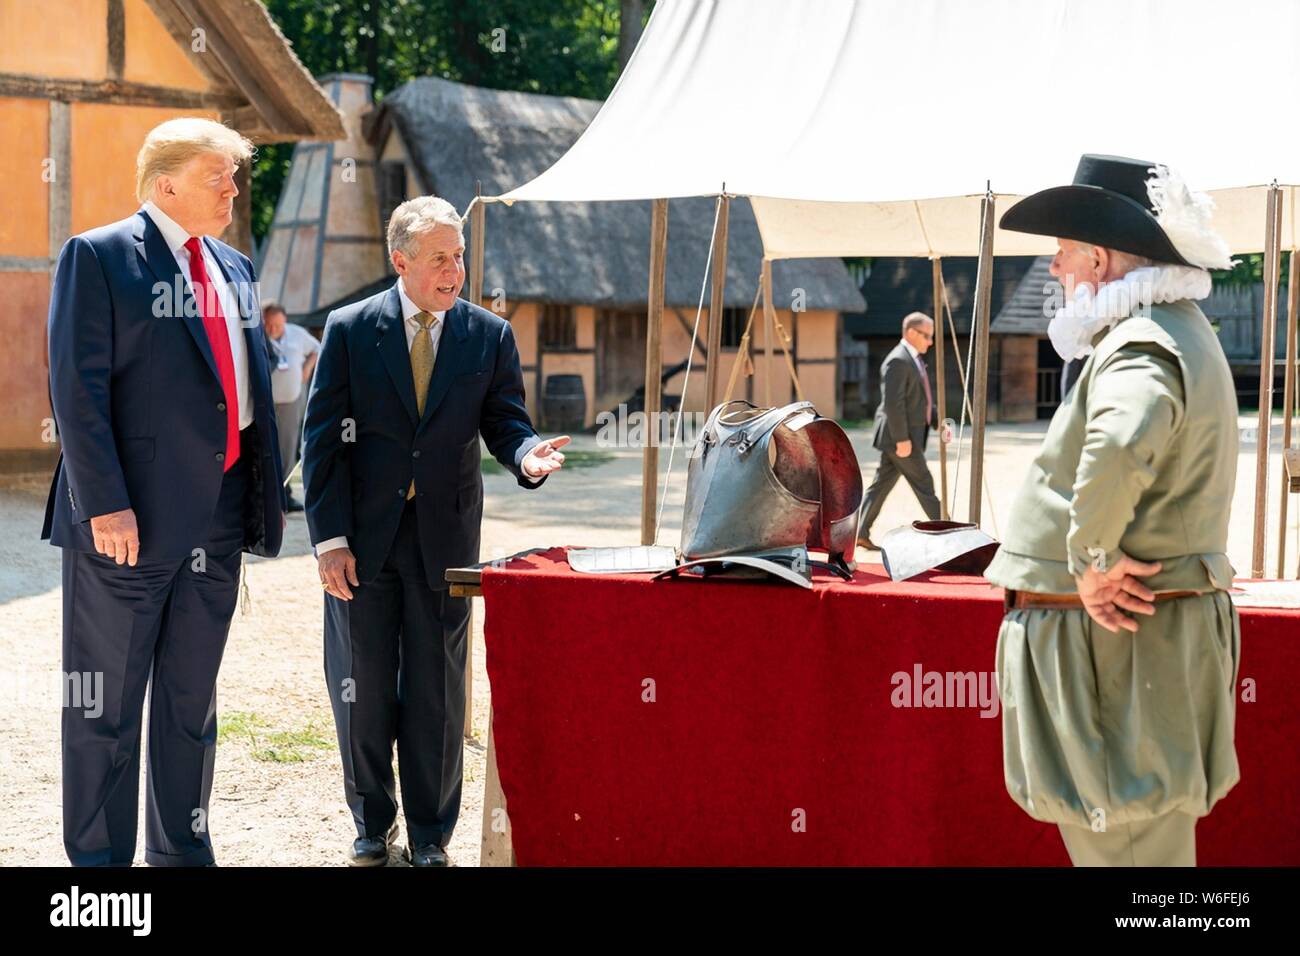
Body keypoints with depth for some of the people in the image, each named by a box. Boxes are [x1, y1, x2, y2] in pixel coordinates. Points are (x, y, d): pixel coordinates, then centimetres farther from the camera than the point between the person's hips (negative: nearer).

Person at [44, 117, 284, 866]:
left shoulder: (234, 267, 15)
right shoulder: (99, 257, -6)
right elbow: (79, 389, -13)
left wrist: (265, 495, 10)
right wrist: (105, 504, -19)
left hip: (218, 516, 7)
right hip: (131, 519, -7)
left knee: (192, 694, 15)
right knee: (107, 700, 3)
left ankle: (182, 850, 25)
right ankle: (99, 855, 13)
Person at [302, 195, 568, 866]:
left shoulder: (489, 336, 2)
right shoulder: (350, 330, -2)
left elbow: (505, 422, 3)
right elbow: (323, 438, -3)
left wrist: (526, 455, -22)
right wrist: (330, 537, -9)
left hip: (445, 536, 1)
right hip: (363, 536, -1)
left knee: (437, 690, 7)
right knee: (362, 686, 8)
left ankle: (430, 831, 20)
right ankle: (372, 820, 27)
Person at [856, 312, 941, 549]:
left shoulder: (914, 359, 16)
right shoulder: (898, 361, -18)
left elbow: (921, 400, 24)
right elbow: (893, 403, -23)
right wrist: (901, 439, -23)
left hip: (910, 435, 10)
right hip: (899, 436, -10)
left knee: (882, 484, 10)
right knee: (923, 484, -3)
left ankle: (861, 532, 12)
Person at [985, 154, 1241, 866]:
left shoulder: (1142, 347, -19)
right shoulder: (1181, 332, 16)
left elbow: (1121, 446, -42)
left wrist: (1091, 558, -28)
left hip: (1116, 639, -11)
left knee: (1127, 848, -6)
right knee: (1109, 836, 17)